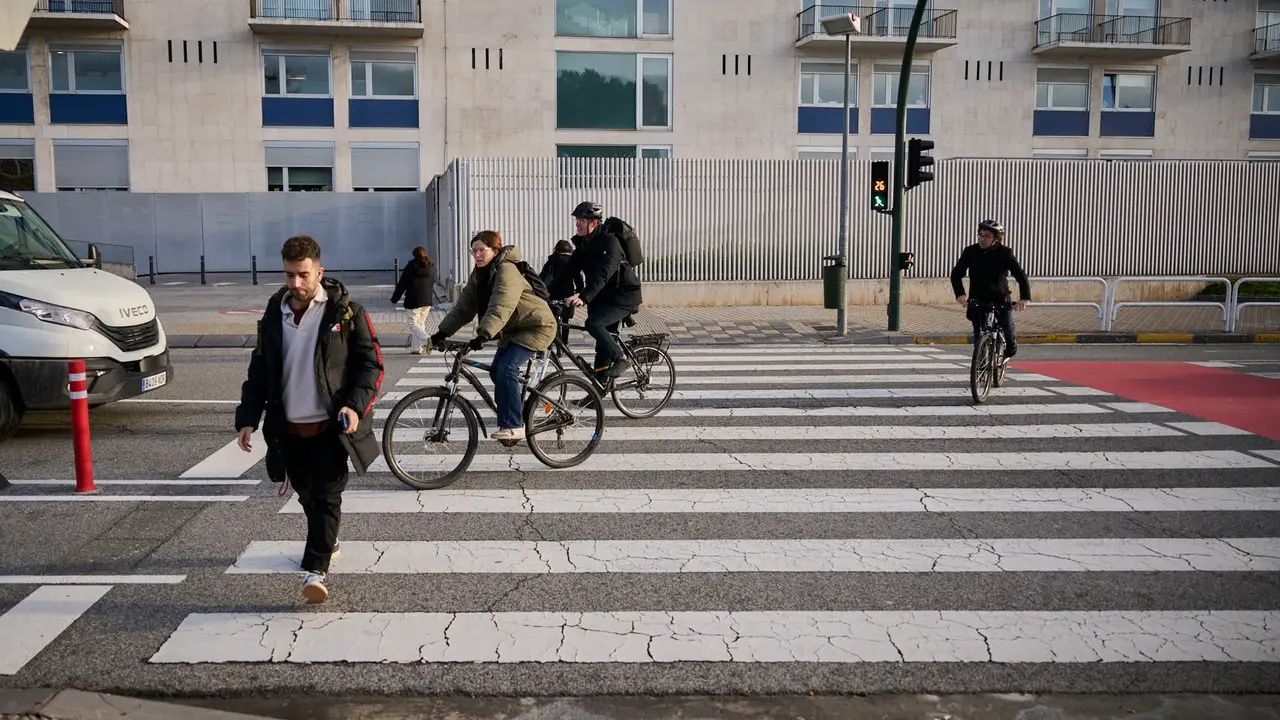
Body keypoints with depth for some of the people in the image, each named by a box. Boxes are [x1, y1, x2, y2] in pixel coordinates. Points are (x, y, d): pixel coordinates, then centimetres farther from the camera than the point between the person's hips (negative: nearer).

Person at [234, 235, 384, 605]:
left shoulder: (346, 312, -6)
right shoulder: (273, 316, 7)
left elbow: (370, 363, -5)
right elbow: (259, 371, 13)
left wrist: (355, 405, -18)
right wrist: (248, 418, 5)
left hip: (330, 425, -5)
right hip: (288, 427, 5)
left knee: (327, 496, -8)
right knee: (306, 495, 17)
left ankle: (315, 569, -8)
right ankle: (328, 543, 40)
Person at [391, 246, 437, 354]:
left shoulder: (411, 266, -8)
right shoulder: (432, 266, 6)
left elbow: (402, 284, -6)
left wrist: (394, 299, 1)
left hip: (414, 300, -5)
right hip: (428, 300, 6)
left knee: (413, 324, -3)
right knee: (421, 323, 15)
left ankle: (428, 340, -27)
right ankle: (416, 348, 15)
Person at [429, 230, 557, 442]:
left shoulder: (507, 271, -23)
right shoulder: (478, 275, 5)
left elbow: (500, 308, -37)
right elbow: (463, 308, 1)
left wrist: (483, 335, -47)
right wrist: (442, 332, -8)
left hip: (536, 326, -9)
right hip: (513, 329, 9)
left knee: (506, 369, -21)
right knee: (497, 372, 3)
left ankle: (513, 426, -16)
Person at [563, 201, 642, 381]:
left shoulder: (609, 241, -20)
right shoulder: (582, 244, 6)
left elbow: (603, 274, -34)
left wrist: (583, 297, -46)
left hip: (624, 295, -8)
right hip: (603, 297, 8)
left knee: (593, 323, -25)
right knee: (603, 338, 9)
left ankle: (621, 359, -13)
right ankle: (599, 383, 15)